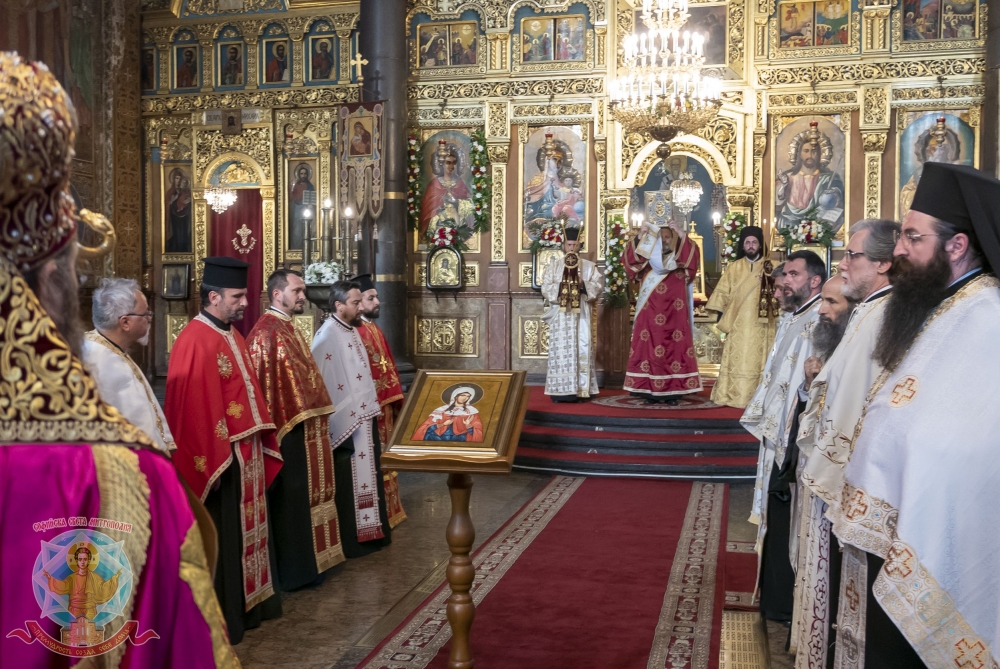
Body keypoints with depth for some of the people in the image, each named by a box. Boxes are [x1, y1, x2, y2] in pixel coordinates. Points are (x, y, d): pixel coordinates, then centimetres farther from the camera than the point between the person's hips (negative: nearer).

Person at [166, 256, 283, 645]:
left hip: (246, 452, 9)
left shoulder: (232, 335, 11)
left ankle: (249, 602, 31)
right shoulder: (195, 342, -19)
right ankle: (221, 619, 15)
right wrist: (213, 463, -22)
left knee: (245, 530, 18)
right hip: (219, 458, -9)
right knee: (221, 540, 2)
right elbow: (195, 410, -22)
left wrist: (262, 439, 16)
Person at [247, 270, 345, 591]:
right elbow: (267, 383, -21)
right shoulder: (266, 333, -16)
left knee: (303, 494, 16)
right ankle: (293, 570, 9)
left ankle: (306, 560, 27)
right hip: (287, 428, -10)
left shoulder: (287, 328, 15)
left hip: (304, 424, 10)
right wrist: (296, 417, -22)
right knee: (291, 499, -1)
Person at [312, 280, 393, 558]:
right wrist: (347, 416, -21)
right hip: (344, 422, -9)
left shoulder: (352, 331, 11)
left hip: (363, 417, 9)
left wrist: (371, 408, 16)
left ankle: (368, 531, 28)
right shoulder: (327, 335, -17)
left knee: (365, 475, 16)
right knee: (347, 482, 0)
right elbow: (321, 381, -20)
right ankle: (349, 540, 11)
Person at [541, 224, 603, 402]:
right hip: (560, 314, -1)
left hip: (581, 315, 1)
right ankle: (560, 391, -5)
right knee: (560, 350, -6)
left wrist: (583, 285, -16)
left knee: (582, 350, -3)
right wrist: (561, 287, -15)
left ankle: (580, 390, -1)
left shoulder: (589, 266, 11)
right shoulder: (554, 264, 10)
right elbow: (545, 287, 1)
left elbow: (599, 285, 0)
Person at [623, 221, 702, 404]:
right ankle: (650, 391, 0)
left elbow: (692, 255, -9)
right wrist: (640, 236, -14)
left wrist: (681, 235, -16)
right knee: (649, 348, -3)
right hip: (650, 316, 1)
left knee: (674, 348, -3)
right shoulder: (647, 261, 12)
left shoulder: (680, 261, 10)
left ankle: (672, 392, 0)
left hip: (673, 316, -1)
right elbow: (631, 257, -4)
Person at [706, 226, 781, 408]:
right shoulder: (733, 267, 8)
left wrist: (778, 318, -1)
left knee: (758, 360, -1)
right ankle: (735, 396, 0)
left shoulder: (769, 268, 6)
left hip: (761, 324, 0)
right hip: (738, 323, 0)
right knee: (738, 360, -2)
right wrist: (722, 315, 0)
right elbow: (723, 292, 7)